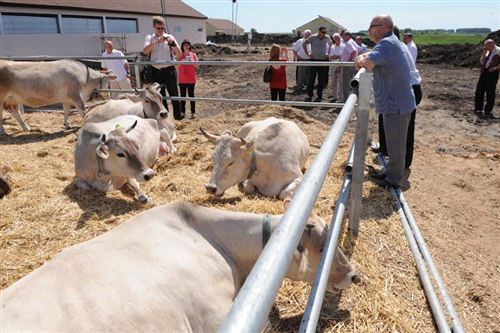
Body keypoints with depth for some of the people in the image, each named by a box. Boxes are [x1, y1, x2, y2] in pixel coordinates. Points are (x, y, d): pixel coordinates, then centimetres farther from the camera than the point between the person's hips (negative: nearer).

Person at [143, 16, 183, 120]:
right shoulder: (149, 38, 6)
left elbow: (179, 55, -3)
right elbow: (145, 51, -14)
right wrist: (156, 41, -23)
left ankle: (178, 115, 12)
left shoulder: (169, 37, 2)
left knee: (174, 93, 2)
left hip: (169, 70, -2)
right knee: (160, 95, 10)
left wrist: (173, 43, -18)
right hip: (156, 71, 2)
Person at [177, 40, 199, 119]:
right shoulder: (180, 55, 6)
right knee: (182, 95, 5)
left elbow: (197, 66, 2)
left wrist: (191, 61, -14)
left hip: (191, 79, -1)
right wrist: (182, 62, -13)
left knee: (191, 95, 0)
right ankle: (182, 112, 11)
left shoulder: (193, 55, 4)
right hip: (182, 79, 1)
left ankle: (193, 112, 4)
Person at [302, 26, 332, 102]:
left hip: (323, 61, 2)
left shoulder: (327, 38, 2)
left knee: (321, 80, 4)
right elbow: (303, 44, 5)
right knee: (311, 79, -2)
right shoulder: (312, 37, -4)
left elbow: (331, 45, 21)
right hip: (314, 60, -2)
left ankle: (320, 96, 13)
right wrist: (307, 53, 0)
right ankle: (310, 95, 7)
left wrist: (329, 53, 9)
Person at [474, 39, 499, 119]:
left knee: (490, 93, 0)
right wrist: (484, 52, 4)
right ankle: (478, 109, 20)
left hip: (492, 73, -7)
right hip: (483, 72, 7)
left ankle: (488, 112, 9)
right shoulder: (488, 51, 14)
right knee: (479, 91, 9)